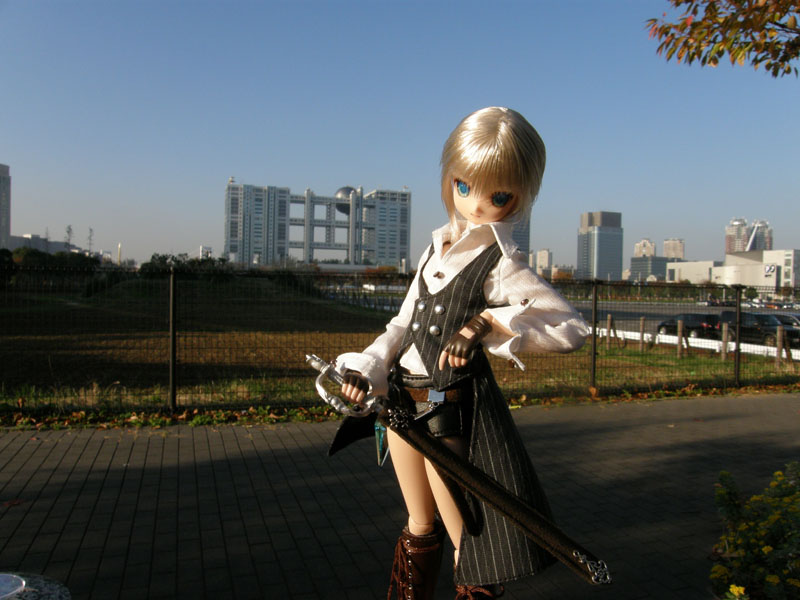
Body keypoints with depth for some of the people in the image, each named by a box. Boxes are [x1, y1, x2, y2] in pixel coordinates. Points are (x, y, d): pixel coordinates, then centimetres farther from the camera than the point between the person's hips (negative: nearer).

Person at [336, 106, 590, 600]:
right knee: (419, 530, 25)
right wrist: (369, 367, -5)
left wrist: (489, 323, -28)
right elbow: (404, 322, 10)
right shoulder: (438, 249, 6)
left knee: (467, 541, 8)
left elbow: (574, 328, -23)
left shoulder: (501, 265, -15)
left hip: (452, 408, -7)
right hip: (405, 396, 7)